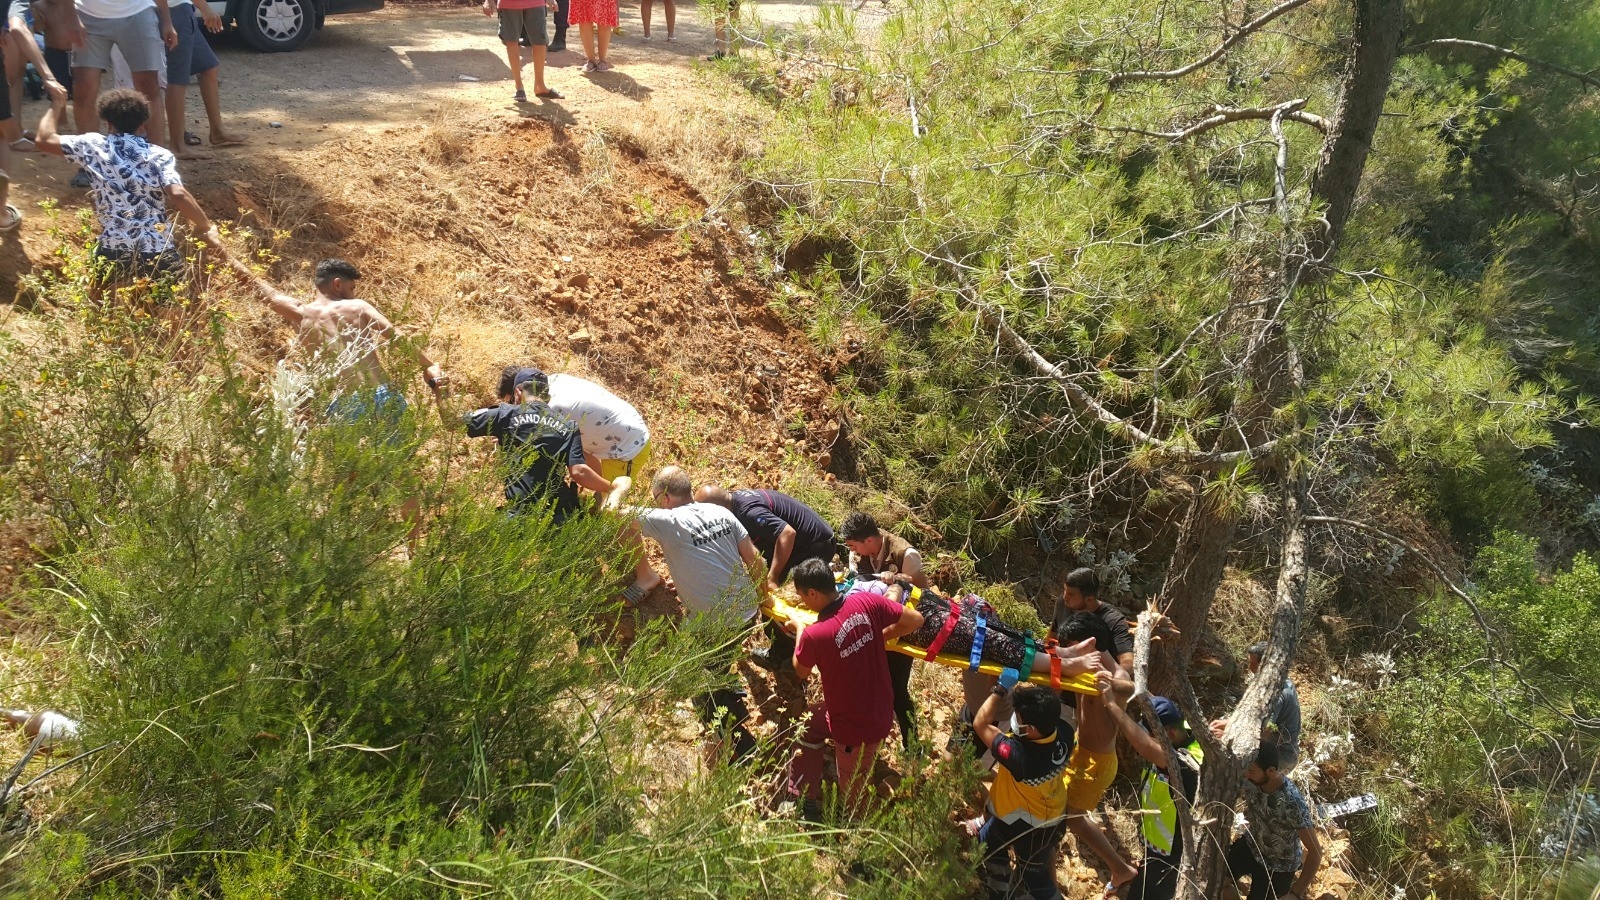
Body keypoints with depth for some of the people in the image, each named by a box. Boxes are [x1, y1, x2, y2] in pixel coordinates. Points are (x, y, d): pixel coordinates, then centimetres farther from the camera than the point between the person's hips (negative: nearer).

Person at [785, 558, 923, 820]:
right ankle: (803, 803, 40)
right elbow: (915, 619, -3)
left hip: (856, 727, -7)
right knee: (809, 725, 28)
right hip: (880, 710, 7)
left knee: (852, 798, 17)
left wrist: (799, 630, 10)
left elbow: (801, 672, -5)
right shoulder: (867, 601, -15)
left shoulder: (814, 635, -27)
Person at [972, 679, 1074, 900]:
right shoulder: (1065, 734, -29)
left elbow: (981, 724, -30)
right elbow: (1047, 711, -4)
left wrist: (1000, 688, -28)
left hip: (1018, 824, -5)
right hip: (1054, 818, 5)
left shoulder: (1018, 755, -45)